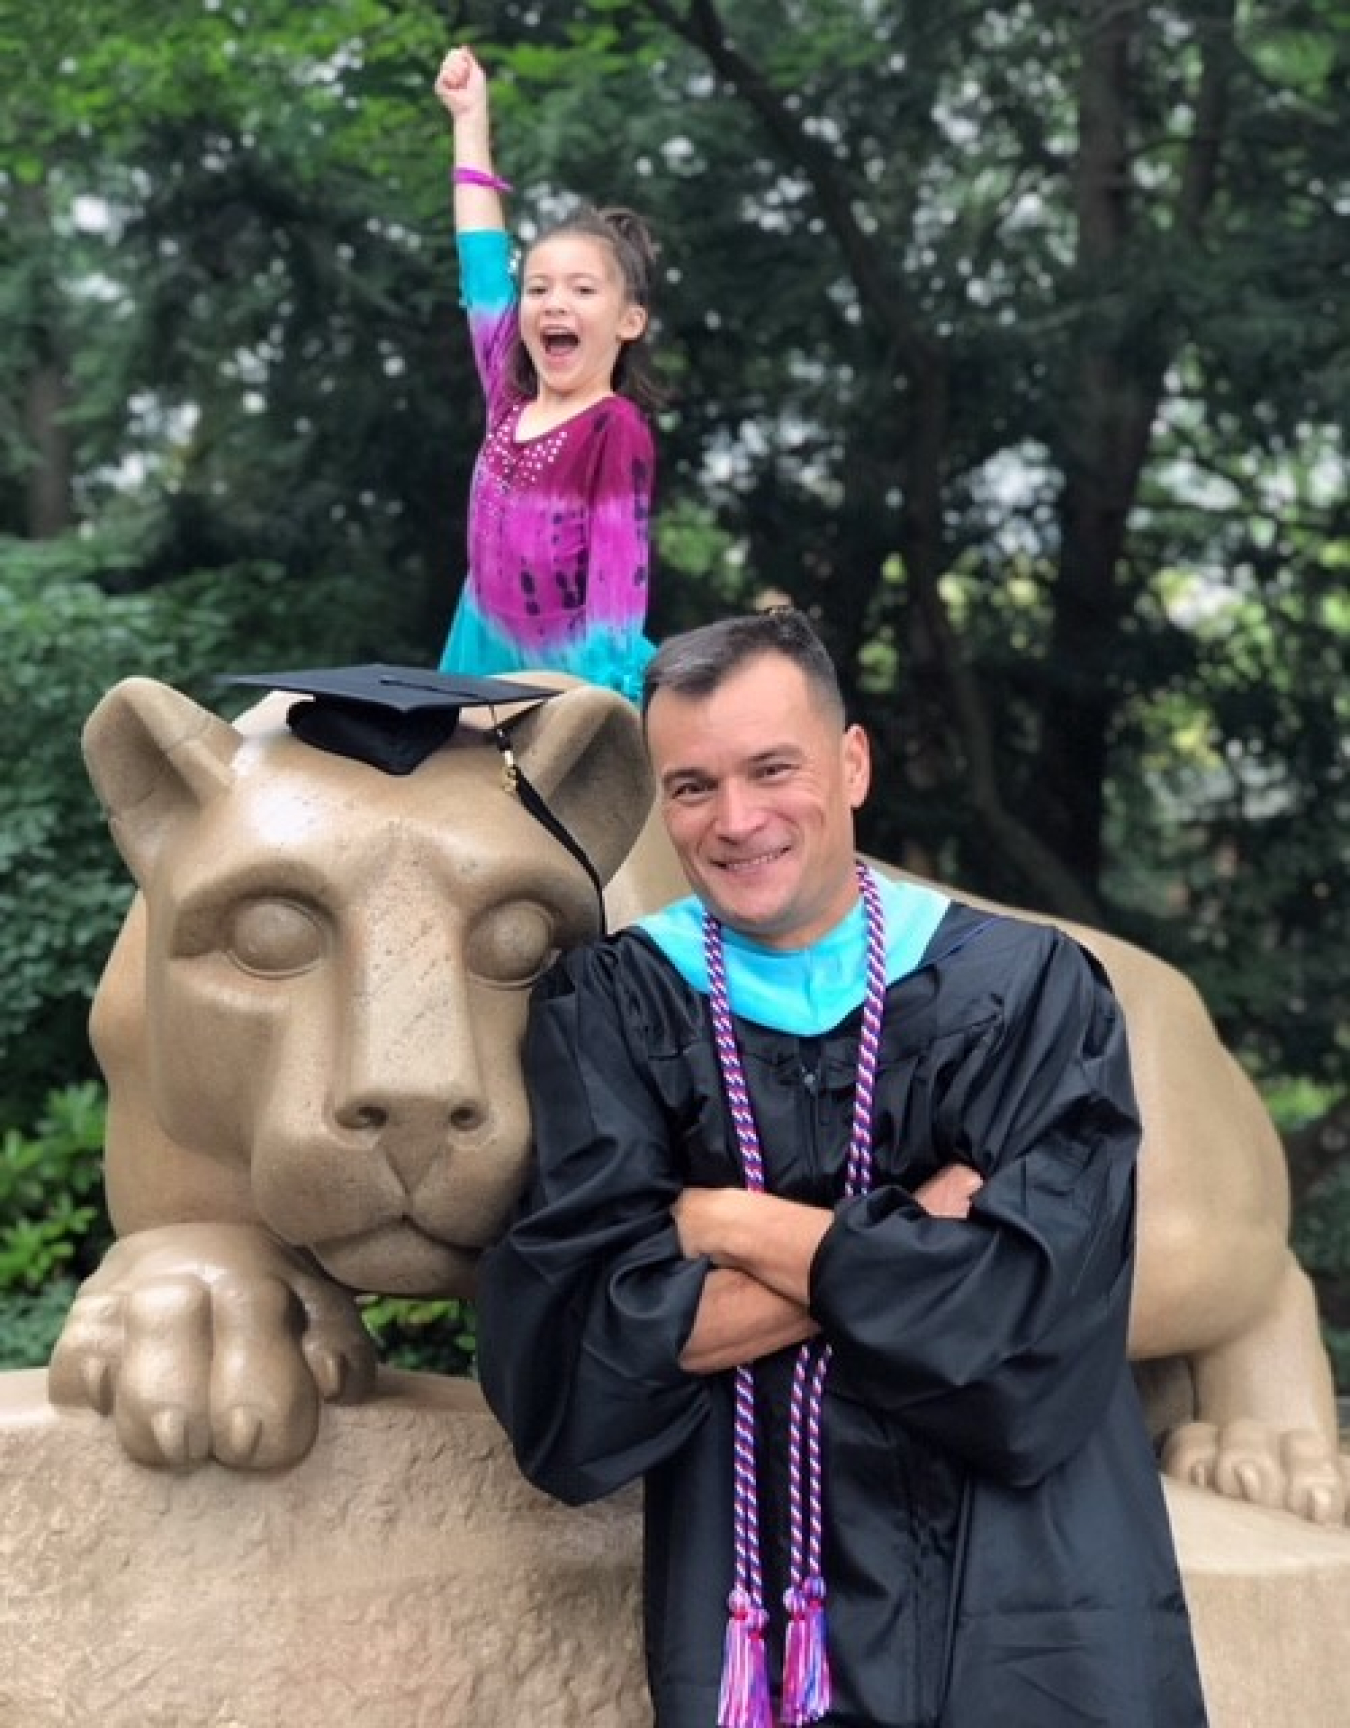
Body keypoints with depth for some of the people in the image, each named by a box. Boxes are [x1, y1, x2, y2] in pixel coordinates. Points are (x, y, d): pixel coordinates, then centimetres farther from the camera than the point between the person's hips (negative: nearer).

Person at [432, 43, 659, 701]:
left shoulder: (617, 429, -11)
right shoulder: (510, 401, 4)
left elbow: (620, 575, -14)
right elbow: (482, 266, 13)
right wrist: (470, 117, 19)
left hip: (580, 683, -6)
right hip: (492, 670, 6)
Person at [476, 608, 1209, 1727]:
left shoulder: (1028, 990, -5)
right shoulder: (605, 1010, -2)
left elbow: (1038, 1322, -16)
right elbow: (565, 1346, -12)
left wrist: (733, 1227, -10)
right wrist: (913, 1241, -14)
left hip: (1039, 1593, 0)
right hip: (752, 1612, 1)